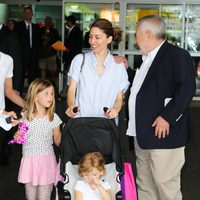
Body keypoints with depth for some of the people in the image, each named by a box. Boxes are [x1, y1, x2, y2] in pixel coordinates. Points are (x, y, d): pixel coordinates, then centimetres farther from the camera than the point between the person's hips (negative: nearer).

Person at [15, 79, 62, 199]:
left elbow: (58, 142, 0)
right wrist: (17, 136, -12)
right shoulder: (25, 116, -4)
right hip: (29, 161, 1)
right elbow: (20, 138, 9)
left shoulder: (53, 118, -6)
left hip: (47, 161, -1)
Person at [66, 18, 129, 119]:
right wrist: (71, 106, -16)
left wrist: (115, 109, -12)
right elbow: (71, 89, 4)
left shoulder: (118, 65, 7)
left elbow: (119, 99, 9)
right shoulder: (80, 60, 8)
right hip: (80, 117, 0)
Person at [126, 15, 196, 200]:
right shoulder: (147, 58, 20)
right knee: (144, 184, 15)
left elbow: (187, 89, -20)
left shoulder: (178, 55, -10)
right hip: (142, 134, 9)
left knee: (166, 184, -4)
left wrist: (166, 117, -22)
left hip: (163, 133, -9)